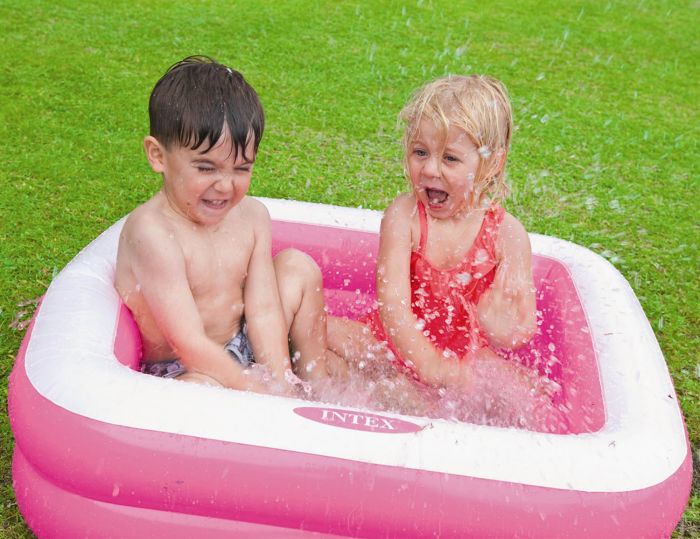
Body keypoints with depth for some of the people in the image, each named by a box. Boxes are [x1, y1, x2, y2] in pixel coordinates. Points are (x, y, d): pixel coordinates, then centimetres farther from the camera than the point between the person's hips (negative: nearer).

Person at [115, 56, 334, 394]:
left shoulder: (251, 216, -5)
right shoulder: (153, 232, -26)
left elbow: (263, 310, -8)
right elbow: (190, 343, -27)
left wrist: (281, 384, -18)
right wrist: (265, 395, -25)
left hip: (242, 353, 7)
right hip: (180, 371, -7)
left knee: (298, 266, 1)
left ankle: (317, 382, 11)